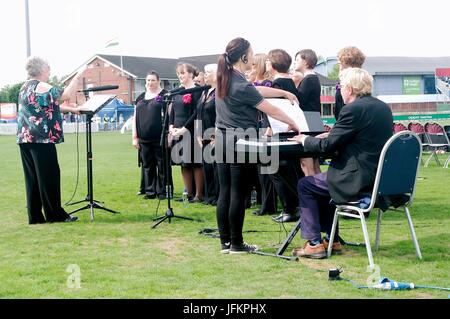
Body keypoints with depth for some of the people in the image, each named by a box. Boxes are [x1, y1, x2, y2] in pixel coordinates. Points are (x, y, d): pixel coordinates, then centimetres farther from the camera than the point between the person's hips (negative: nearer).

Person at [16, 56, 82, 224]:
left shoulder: (25, 87, 18)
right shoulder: (40, 86, -10)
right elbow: (66, 95, -8)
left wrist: (71, 109, 24)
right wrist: (77, 76, 3)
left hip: (25, 138, 9)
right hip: (42, 139, -9)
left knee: (32, 178, 8)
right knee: (49, 176, -1)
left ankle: (35, 216, 10)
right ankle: (55, 214, 4)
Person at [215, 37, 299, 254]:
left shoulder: (225, 79, 9)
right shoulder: (242, 86, -17)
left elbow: (257, 90, 19)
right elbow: (271, 110, -11)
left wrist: (284, 93, 20)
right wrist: (292, 123, 2)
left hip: (222, 138, 8)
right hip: (240, 141, -8)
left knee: (224, 192, 8)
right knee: (238, 194, -1)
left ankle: (225, 242, 12)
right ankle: (237, 244, 5)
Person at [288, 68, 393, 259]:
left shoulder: (353, 109, -18)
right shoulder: (383, 107, 9)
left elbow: (327, 145, -15)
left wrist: (305, 140, 3)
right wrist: (332, 135, 18)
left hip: (360, 182, -9)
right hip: (379, 177, 9)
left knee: (305, 186, 8)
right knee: (324, 182, 29)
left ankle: (314, 243, 9)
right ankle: (332, 240, 29)